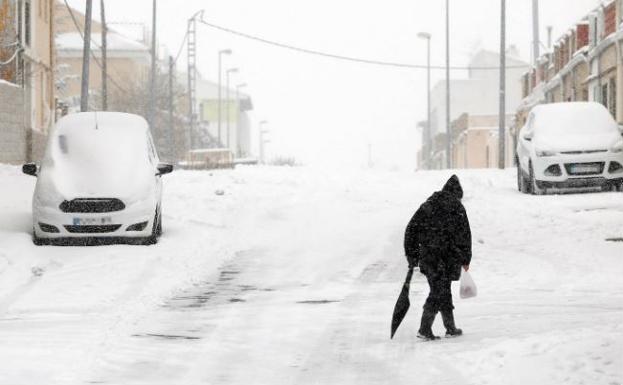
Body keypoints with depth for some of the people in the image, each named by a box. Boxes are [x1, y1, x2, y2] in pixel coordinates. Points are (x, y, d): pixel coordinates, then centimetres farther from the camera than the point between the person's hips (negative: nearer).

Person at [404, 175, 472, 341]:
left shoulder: (426, 206, 10)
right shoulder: (457, 208, -3)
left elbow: (411, 230, 7)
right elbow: (464, 235, -4)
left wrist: (411, 255, 9)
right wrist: (466, 259, 4)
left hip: (428, 257, 5)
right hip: (447, 257, -5)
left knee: (444, 291, 16)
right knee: (438, 293, -1)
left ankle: (451, 328, 23)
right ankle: (424, 329, -9)